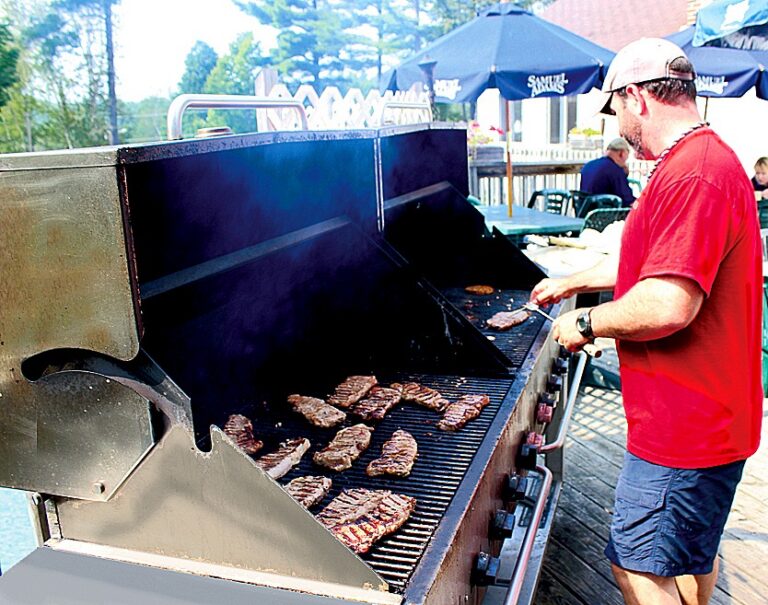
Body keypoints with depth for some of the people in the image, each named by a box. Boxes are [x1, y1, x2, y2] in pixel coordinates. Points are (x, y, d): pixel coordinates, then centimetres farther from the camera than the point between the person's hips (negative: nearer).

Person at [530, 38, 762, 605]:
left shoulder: (692, 176, -24)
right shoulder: (706, 160, 13)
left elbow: (666, 305, -33)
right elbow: (652, 261, 25)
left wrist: (589, 322, -15)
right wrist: (574, 281, 31)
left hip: (682, 424, -11)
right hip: (706, 416, 11)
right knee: (693, 555, 26)